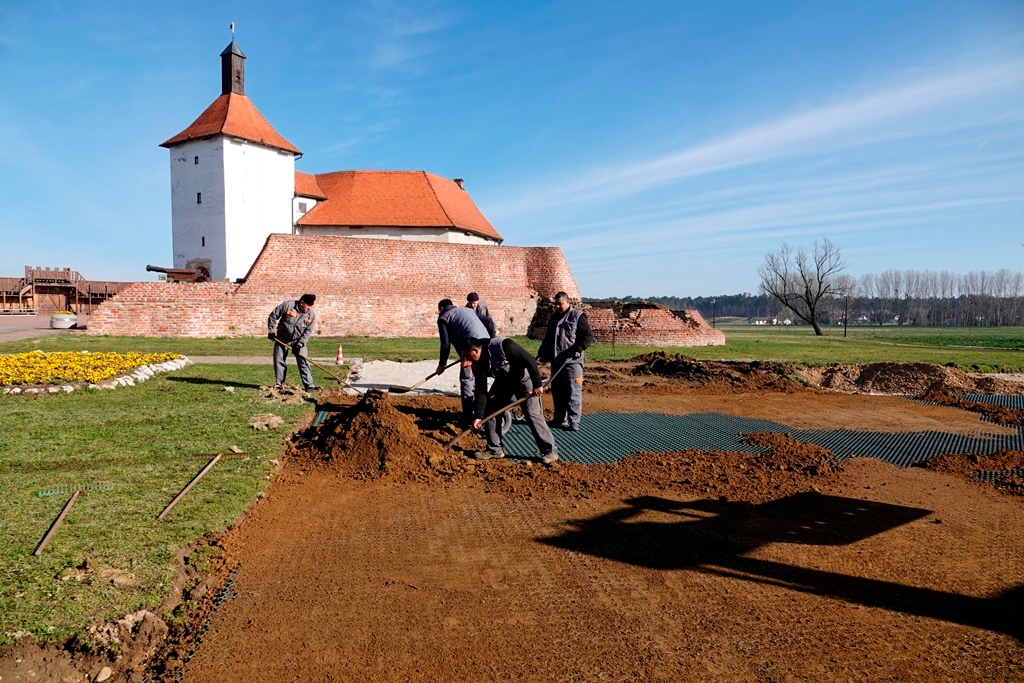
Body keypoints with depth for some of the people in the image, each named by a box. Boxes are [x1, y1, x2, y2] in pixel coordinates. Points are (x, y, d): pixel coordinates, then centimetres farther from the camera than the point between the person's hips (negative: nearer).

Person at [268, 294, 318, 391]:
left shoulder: (311, 315, -13)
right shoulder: (287, 305, -20)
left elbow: (308, 332, -9)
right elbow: (272, 316, -10)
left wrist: (299, 344, -16)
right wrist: (271, 331, -8)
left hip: (298, 340, 0)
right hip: (282, 339, 0)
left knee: (304, 362, -8)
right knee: (279, 361, 5)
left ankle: (309, 385, -6)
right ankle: (279, 384, 19)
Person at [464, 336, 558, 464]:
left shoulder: (502, 345, -35)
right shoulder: (478, 365, -13)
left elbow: (529, 360, -31)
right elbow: (481, 391, -8)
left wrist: (538, 384, -29)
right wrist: (478, 415, -12)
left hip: (524, 378, -7)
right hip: (503, 382, 7)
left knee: (532, 414, -13)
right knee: (489, 409, -1)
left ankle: (550, 450, -2)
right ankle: (494, 449, 11)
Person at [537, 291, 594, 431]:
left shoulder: (577, 316, -5)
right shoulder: (554, 316, 18)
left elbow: (589, 335, -10)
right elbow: (548, 338, 27)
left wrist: (579, 348, -23)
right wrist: (543, 353, 23)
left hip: (572, 361, -7)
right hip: (556, 361, 8)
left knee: (573, 392, -7)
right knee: (557, 392, 12)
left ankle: (573, 422, -6)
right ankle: (559, 419, 23)